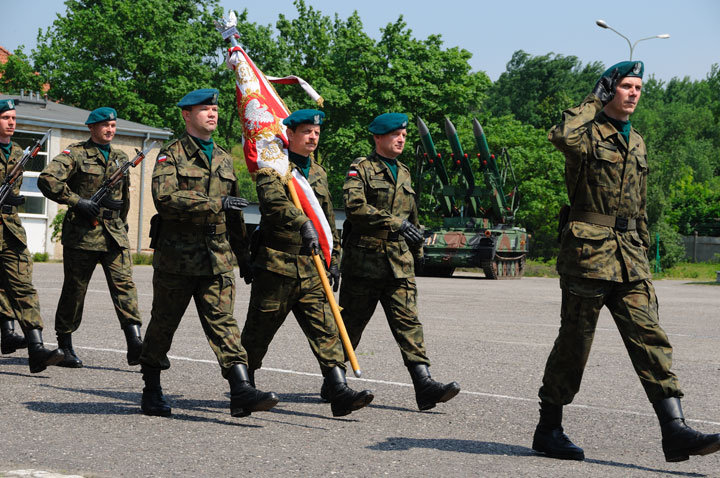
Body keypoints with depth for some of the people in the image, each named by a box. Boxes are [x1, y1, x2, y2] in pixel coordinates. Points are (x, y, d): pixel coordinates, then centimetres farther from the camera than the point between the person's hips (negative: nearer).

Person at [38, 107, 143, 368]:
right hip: (82, 233, -4)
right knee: (74, 290, 4)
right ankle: (64, 346, 17)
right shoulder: (76, 153, -3)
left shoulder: (121, 158, 16)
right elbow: (47, 179, -17)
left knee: (125, 284, -9)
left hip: (114, 234, 4)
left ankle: (135, 346, -17)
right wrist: (77, 201, -20)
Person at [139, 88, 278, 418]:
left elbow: (234, 214, 24)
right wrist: (216, 204, -22)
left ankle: (242, 391, -18)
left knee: (223, 322, -7)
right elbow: (165, 197, -19)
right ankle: (151, 391, 24)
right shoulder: (171, 155, -2)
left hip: (217, 258, 4)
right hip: (176, 257, -4)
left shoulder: (224, 159, 17)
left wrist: (244, 254, 23)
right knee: (163, 325, 8)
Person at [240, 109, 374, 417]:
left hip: (311, 270, 5)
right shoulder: (272, 167, -4)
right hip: (276, 264, -5)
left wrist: (333, 260, 20)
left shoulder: (318, 173, 18)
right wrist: (303, 223, -39)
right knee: (258, 332, 6)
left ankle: (339, 393, -12)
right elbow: (273, 201, -25)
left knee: (325, 329, -6)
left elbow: (329, 221, 25)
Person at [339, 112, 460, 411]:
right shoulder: (361, 169, -2)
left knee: (408, 322, -7)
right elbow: (354, 206, -18)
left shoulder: (404, 173, 19)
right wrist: (396, 223, -21)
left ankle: (424, 386, -16)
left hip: (399, 263, 5)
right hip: (364, 260, -4)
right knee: (350, 324, 6)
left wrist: (418, 251, 30)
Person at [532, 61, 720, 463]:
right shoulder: (587, 132, -3)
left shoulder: (637, 143, 20)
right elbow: (562, 137, -30)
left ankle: (676, 432, -9)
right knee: (575, 341, 0)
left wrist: (643, 256, 22)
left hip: (629, 253, 6)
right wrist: (594, 104, -12)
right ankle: (549, 430, 13)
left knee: (650, 338, -4)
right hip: (589, 248, -6)